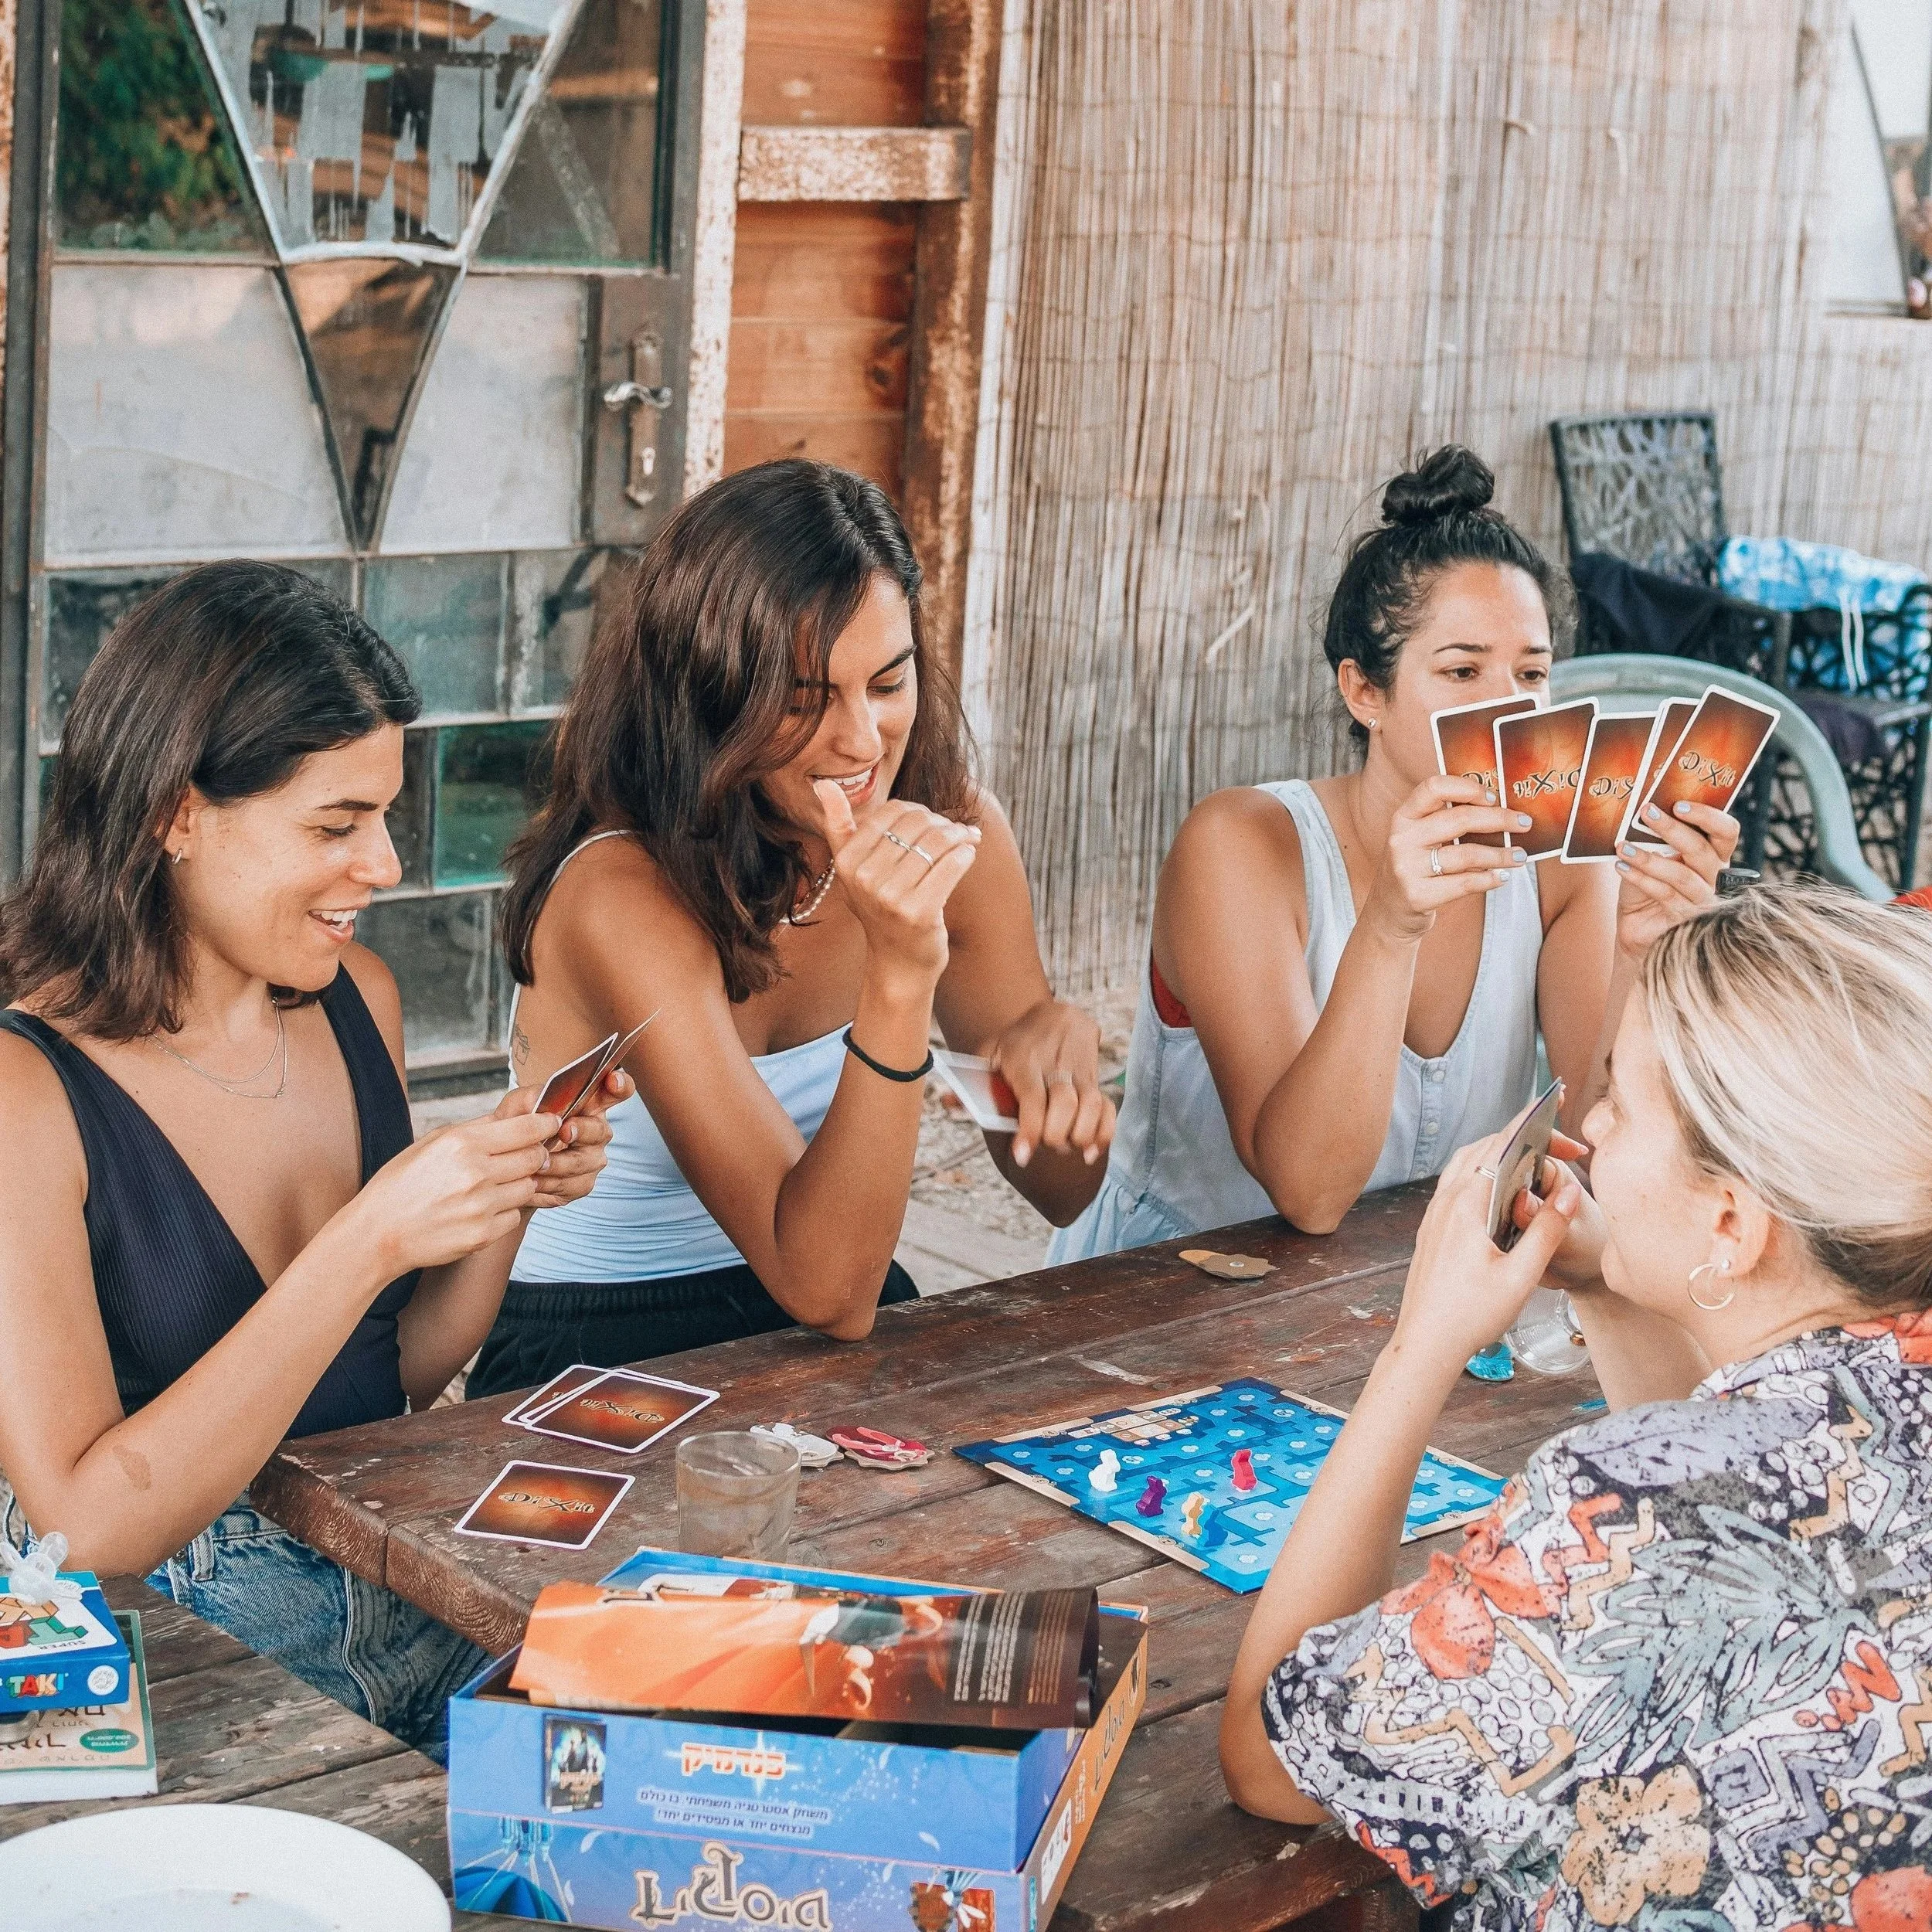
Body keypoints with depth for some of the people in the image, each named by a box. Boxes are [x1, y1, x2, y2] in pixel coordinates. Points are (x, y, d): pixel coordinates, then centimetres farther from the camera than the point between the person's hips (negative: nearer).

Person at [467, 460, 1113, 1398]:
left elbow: (1061, 1191, 3)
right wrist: (898, 975, -39)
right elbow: (824, 1289, -28)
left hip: (846, 1321, 5)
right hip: (598, 1352, -5)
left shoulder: (953, 835, -6)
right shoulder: (626, 894, -23)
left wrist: (1060, 1040, -20)